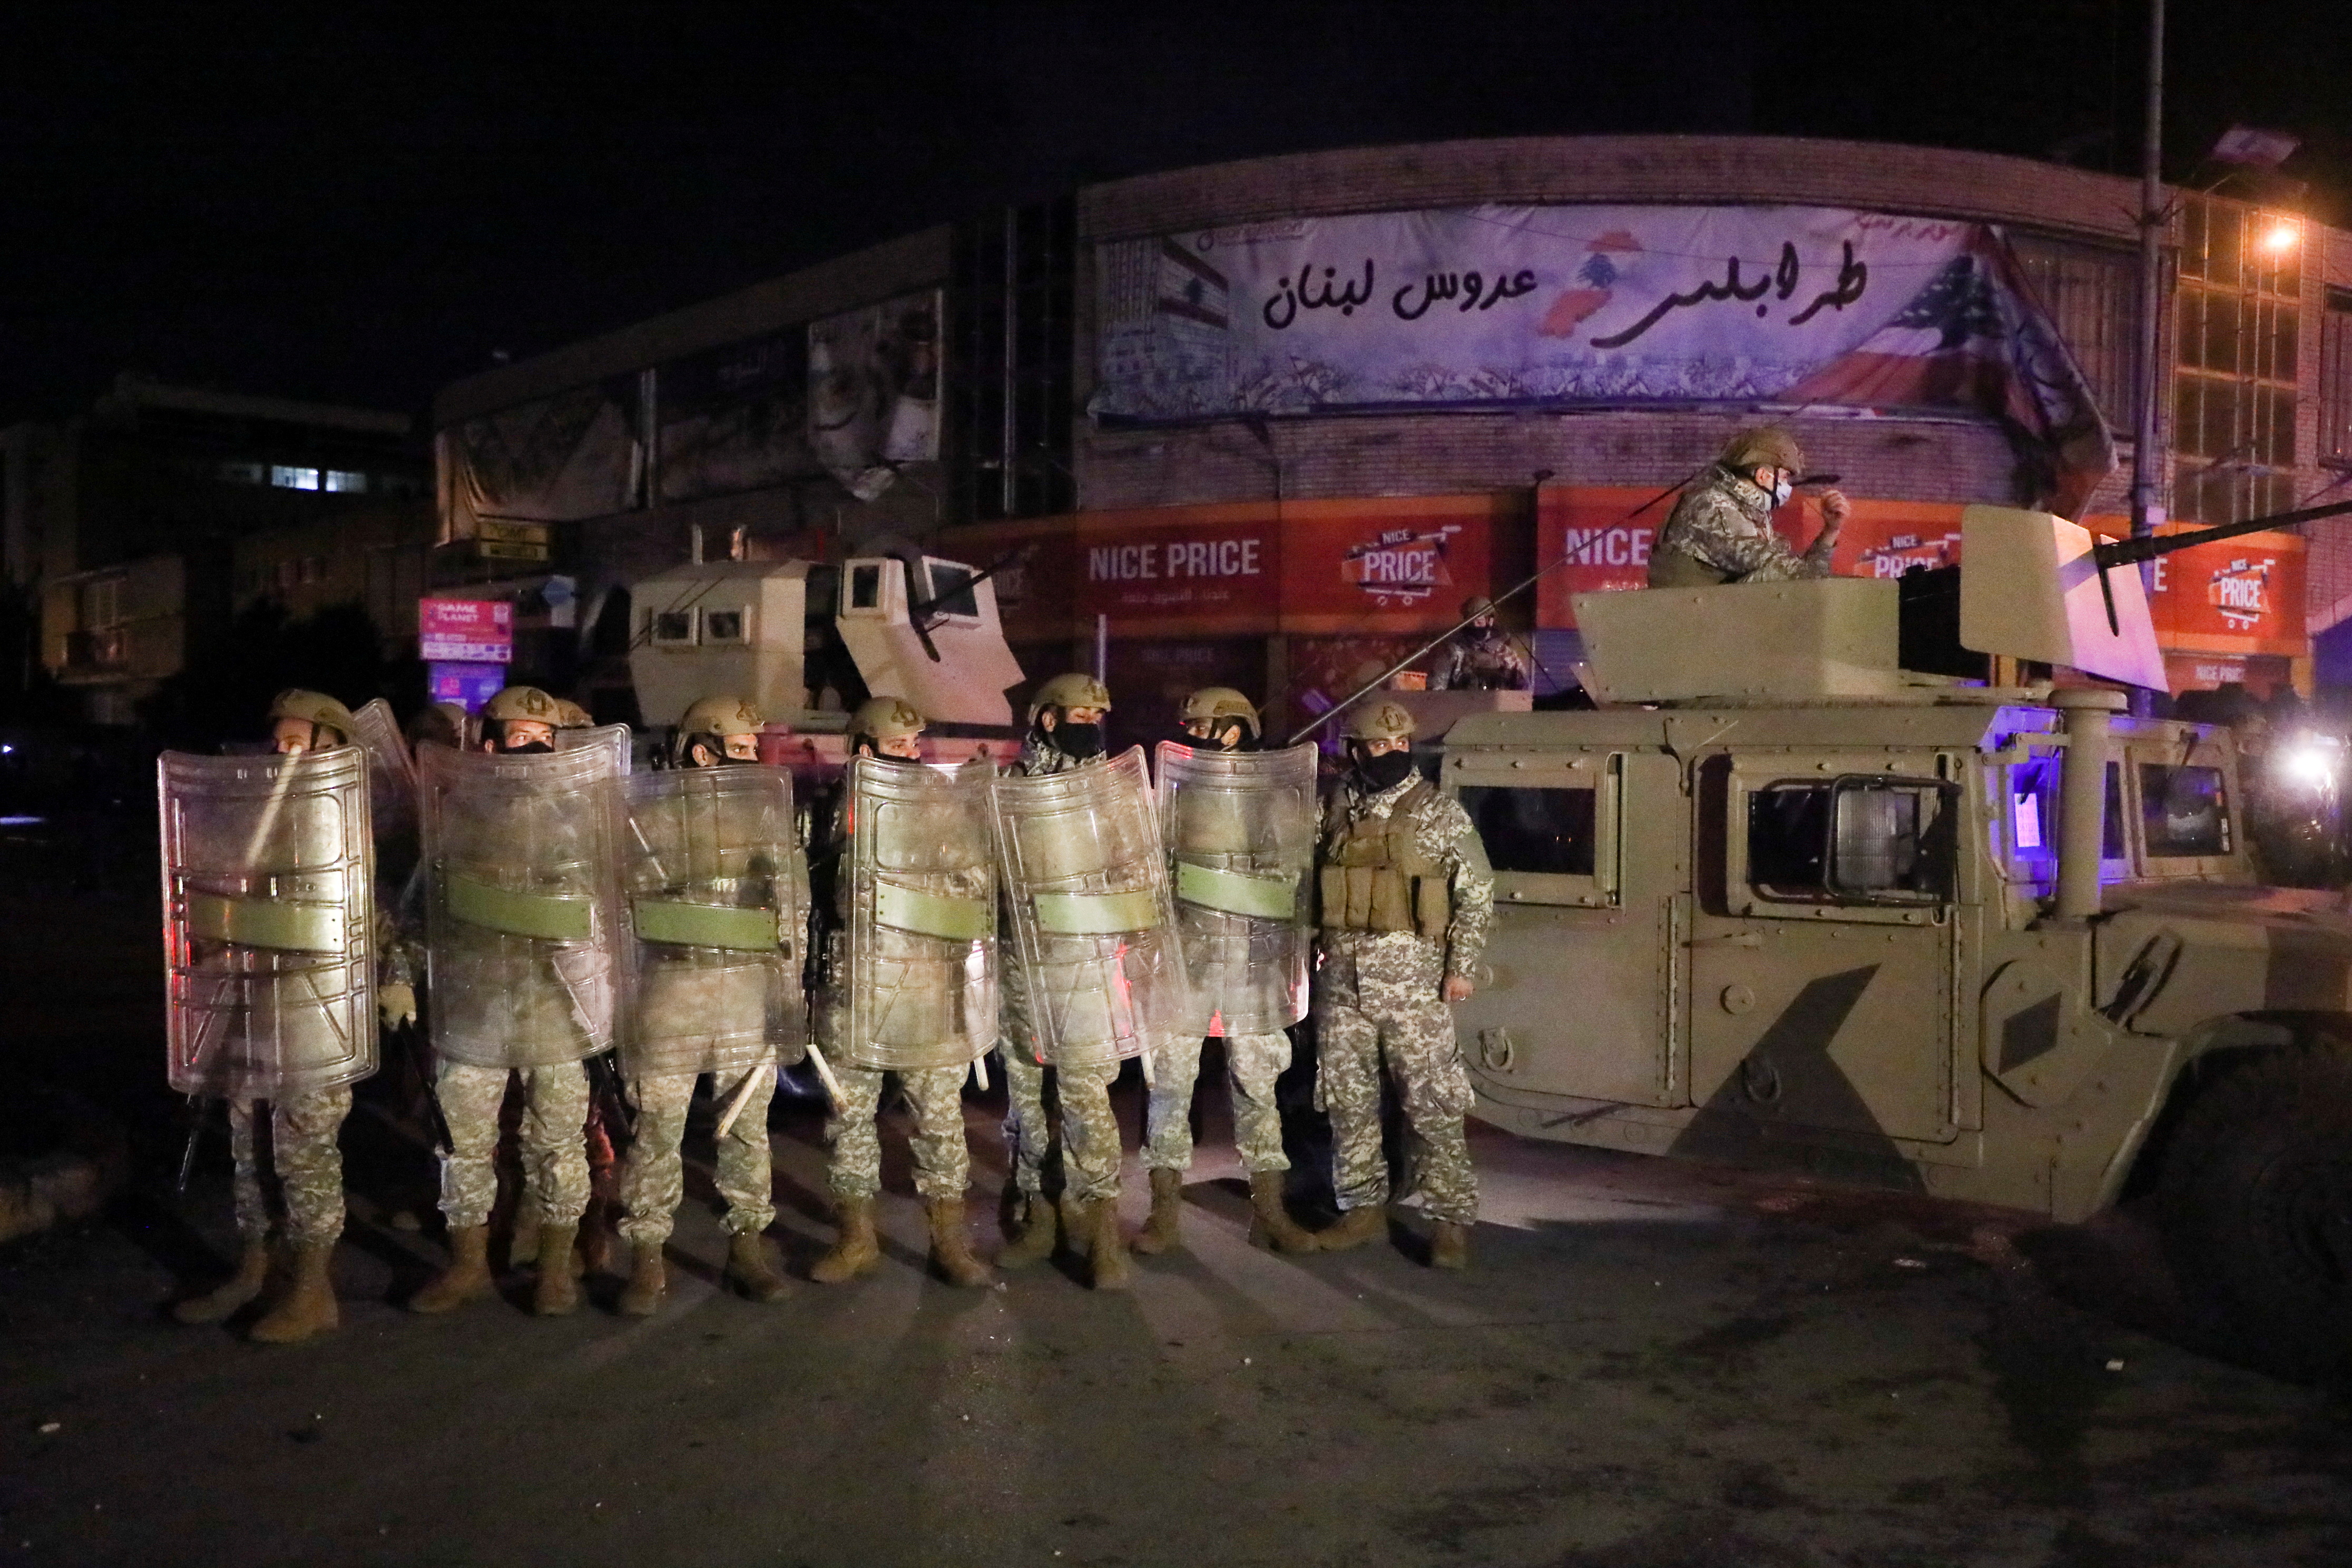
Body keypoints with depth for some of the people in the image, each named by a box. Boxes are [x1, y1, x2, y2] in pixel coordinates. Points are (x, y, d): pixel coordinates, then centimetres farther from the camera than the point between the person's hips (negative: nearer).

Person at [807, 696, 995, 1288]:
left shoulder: (952, 803, 5)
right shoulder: (848, 804, 7)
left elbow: (981, 878, 6)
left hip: (934, 979, -1)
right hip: (859, 978, 1)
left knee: (940, 1113, 3)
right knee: (851, 1110, 7)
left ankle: (949, 1240, 13)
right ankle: (857, 1238, 19)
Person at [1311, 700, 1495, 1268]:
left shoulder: (1439, 812, -2)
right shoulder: (1332, 811, 8)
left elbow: (1477, 892, -2)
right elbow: (1308, 882, 17)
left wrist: (1461, 966, -7)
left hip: (1410, 973, -4)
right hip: (1341, 974, 4)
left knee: (1432, 1100, -2)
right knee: (1346, 1097, 10)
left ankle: (1450, 1217, 7)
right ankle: (1364, 1207, 23)